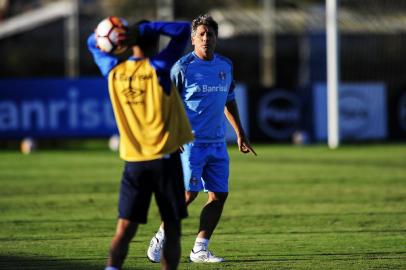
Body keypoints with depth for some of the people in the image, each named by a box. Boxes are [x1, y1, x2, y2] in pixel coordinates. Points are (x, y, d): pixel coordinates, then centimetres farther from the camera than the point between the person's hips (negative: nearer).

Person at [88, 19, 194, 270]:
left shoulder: (114, 70, 4)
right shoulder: (158, 67, -8)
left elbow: (93, 44, 24)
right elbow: (184, 29, -3)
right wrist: (146, 28, -5)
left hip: (134, 161, 3)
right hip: (165, 158, -3)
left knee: (125, 228, 0)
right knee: (172, 229, 4)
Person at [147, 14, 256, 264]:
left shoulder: (226, 66, 11)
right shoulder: (183, 67, -7)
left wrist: (240, 133, 23)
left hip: (218, 143, 6)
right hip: (190, 141, -6)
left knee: (219, 195, 1)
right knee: (189, 193, -13)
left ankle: (200, 249, 8)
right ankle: (161, 238, 6)